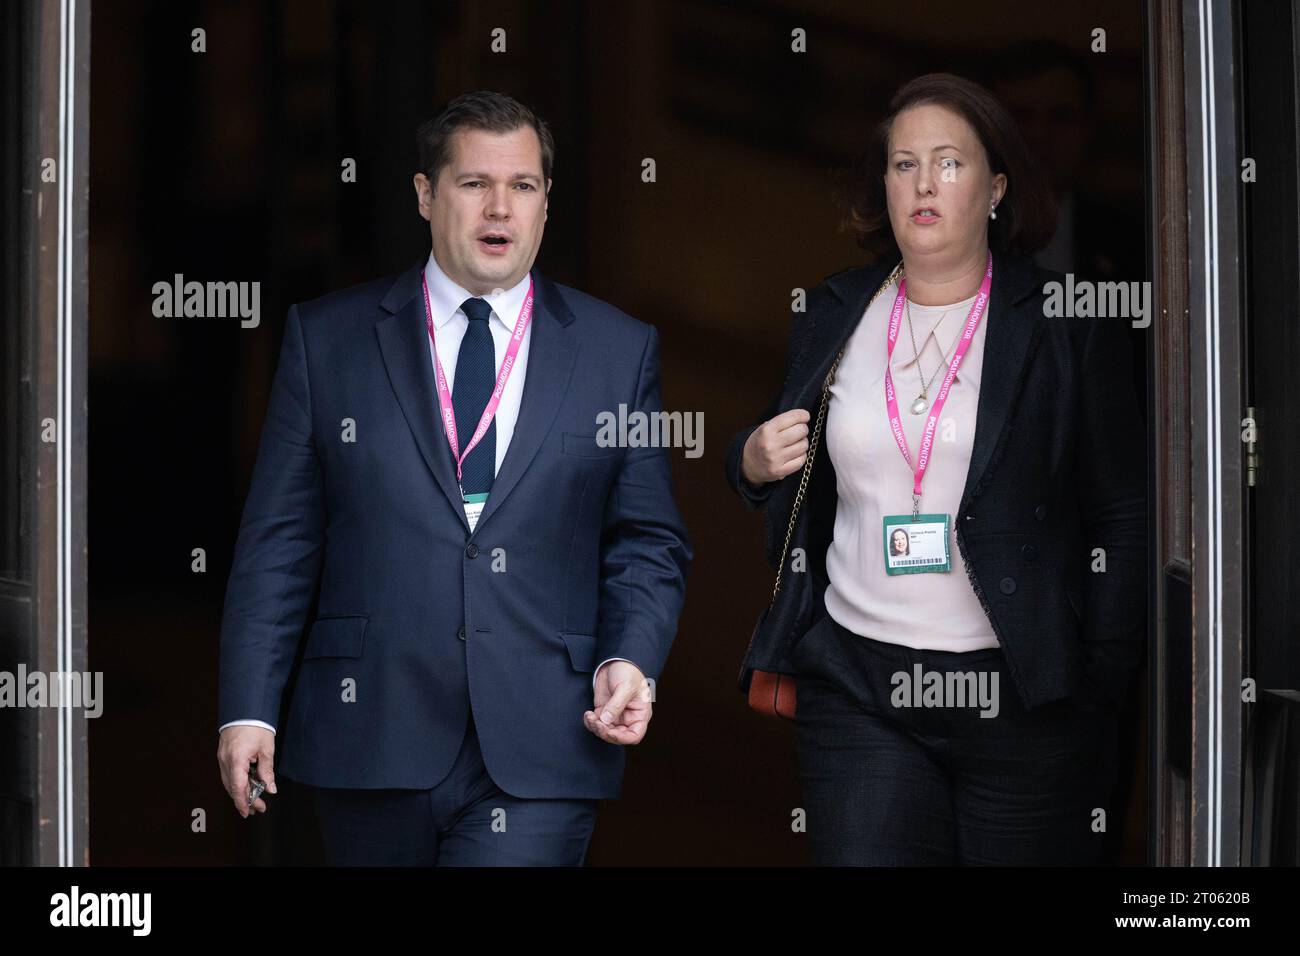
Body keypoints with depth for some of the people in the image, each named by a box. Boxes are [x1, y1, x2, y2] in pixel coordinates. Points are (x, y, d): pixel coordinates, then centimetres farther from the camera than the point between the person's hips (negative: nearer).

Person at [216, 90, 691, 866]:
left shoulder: (620, 350, 8)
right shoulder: (327, 336, 7)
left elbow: (648, 541, 10)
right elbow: (279, 538, 5)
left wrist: (630, 661, -8)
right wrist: (248, 708, -1)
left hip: (540, 749, 0)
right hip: (372, 738, 1)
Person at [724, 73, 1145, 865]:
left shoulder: (1065, 325, 0)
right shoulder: (835, 315, 11)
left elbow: (1124, 517, -1)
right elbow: (790, 491, 24)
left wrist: (1099, 684, -7)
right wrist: (756, 463, 0)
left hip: (1024, 694, -2)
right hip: (857, 682, 3)